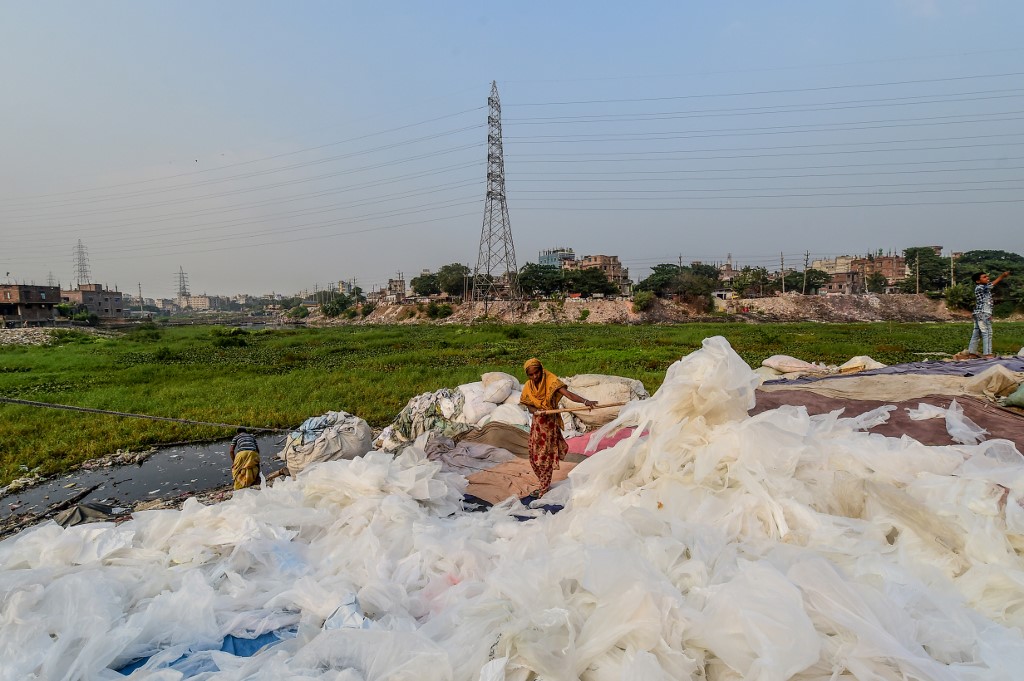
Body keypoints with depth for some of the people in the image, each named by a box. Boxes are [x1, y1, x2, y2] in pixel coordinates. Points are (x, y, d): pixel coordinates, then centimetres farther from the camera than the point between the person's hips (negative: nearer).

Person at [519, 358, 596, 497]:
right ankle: (545, 485, 29)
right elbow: (529, 407, 0)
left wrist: (585, 401, -45)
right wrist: (536, 411, -23)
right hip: (536, 424, 5)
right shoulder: (528, 387, -3)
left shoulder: (551, 381, -18)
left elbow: (568, 394, -29)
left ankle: (544, 488, 17)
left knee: (545, 456, 2)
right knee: (535, 457, 11)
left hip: (550, 423, -5)